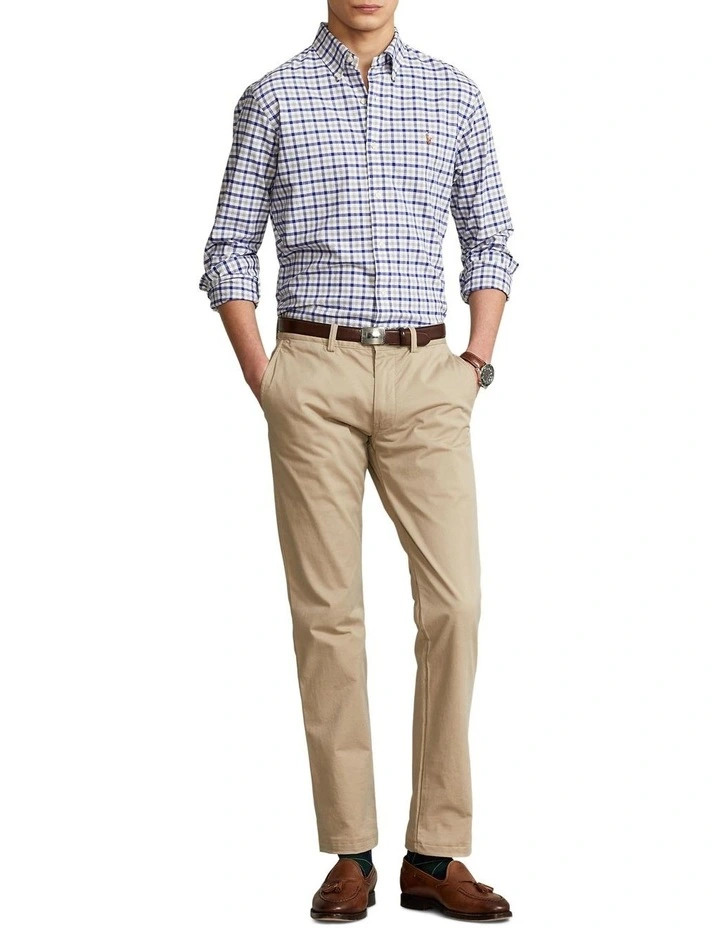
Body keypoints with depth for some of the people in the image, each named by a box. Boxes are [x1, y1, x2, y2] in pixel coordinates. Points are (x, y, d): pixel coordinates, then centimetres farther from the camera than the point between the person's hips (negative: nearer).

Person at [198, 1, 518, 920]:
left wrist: (475, 367, 4)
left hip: (425, 376, 2)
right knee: (328, 611, 0)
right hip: (315, 372, -1)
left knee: (454, 603, -8)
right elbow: (230, 251, 7)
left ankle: (435, 854, 0)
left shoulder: (453, 94, 11)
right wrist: (263, 383, -2)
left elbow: (489, 240, 15)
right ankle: (350, 853, 8)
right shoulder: (274, 98, 5)